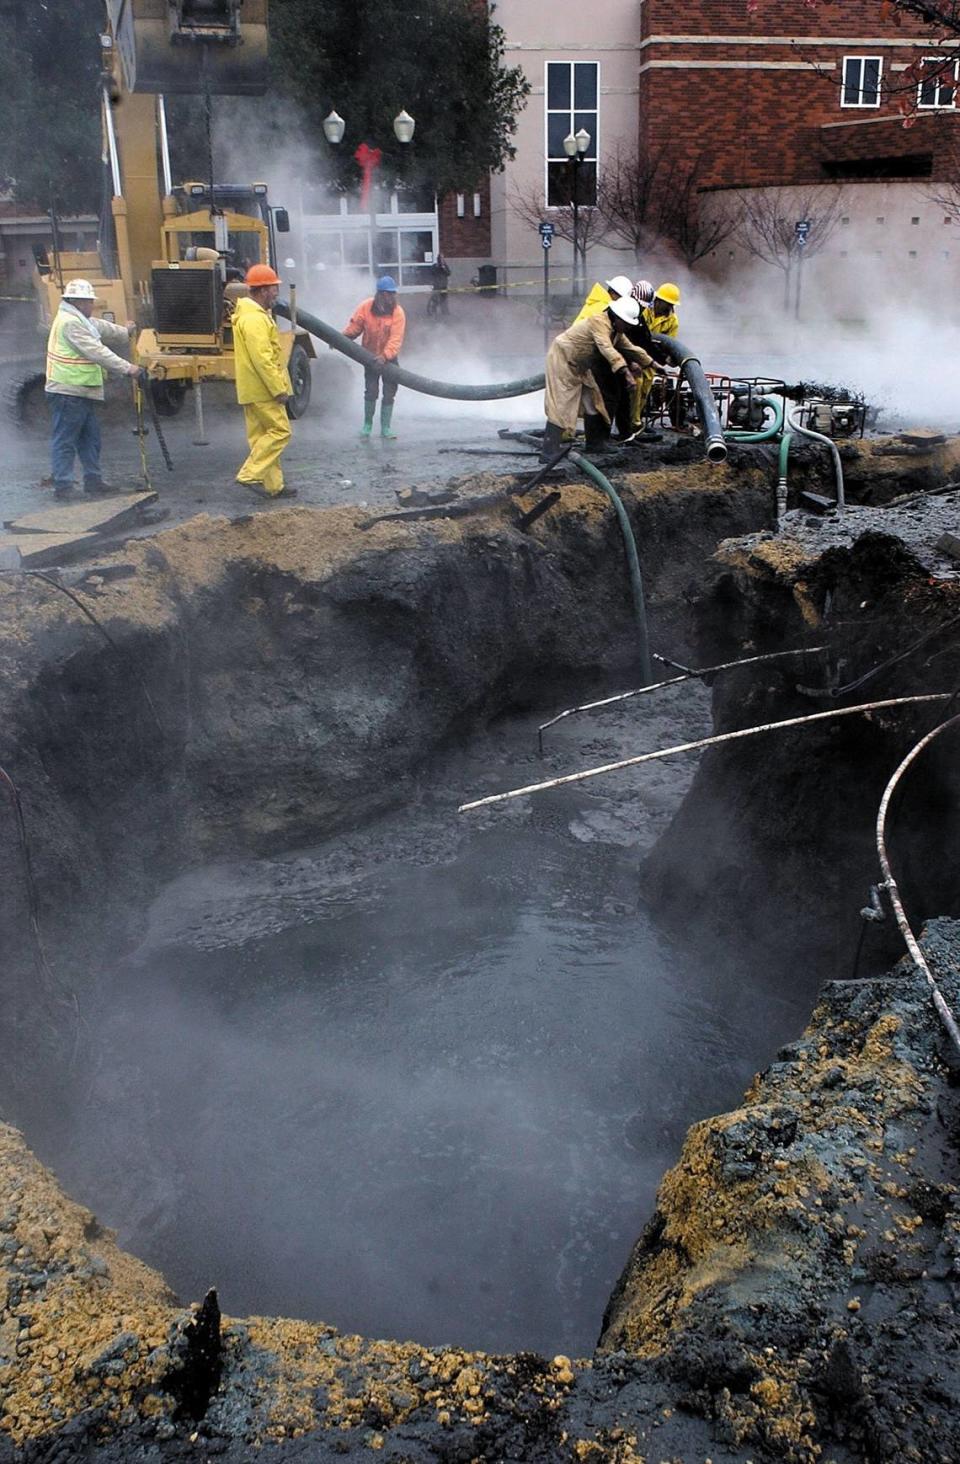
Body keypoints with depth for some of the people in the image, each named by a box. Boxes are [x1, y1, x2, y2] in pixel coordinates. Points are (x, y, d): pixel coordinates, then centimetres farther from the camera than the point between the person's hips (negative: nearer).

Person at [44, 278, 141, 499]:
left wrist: (125, 332, 47)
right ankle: (62, 487, -5)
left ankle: (93, 481, 22)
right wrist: (126, 368, -22)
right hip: (68, 392, -11)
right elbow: (97, 352, -22)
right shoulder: (69, 323, -16)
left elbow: (102, 328, 33)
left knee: (90, 438, 15)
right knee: (64, 441, -7)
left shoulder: (80, 320, 16)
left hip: (83, 392, 11)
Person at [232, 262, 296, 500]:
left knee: (262, 435, 10)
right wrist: (278, 389, -22)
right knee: (280, 430, -7)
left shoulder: (254, 314, 17)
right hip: (263, 390, -11)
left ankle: (273, 485, 15)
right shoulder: (254, 319, -18)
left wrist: (278, 385, 23)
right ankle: (251, 475, -8)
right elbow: (262, 359, -24)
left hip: (255, 390, 11)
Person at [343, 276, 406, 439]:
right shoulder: (365, 307, -14)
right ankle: (367, 424, 15)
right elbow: (354, 327, -4)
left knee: (389, 393, 3)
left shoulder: (398, 312, -19)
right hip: (370, 356, 0)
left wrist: (385, 355, -38)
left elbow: (396, 339, -26)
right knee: (371, 391, -2)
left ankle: (386, 427, 14)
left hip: (389, 358, 0)